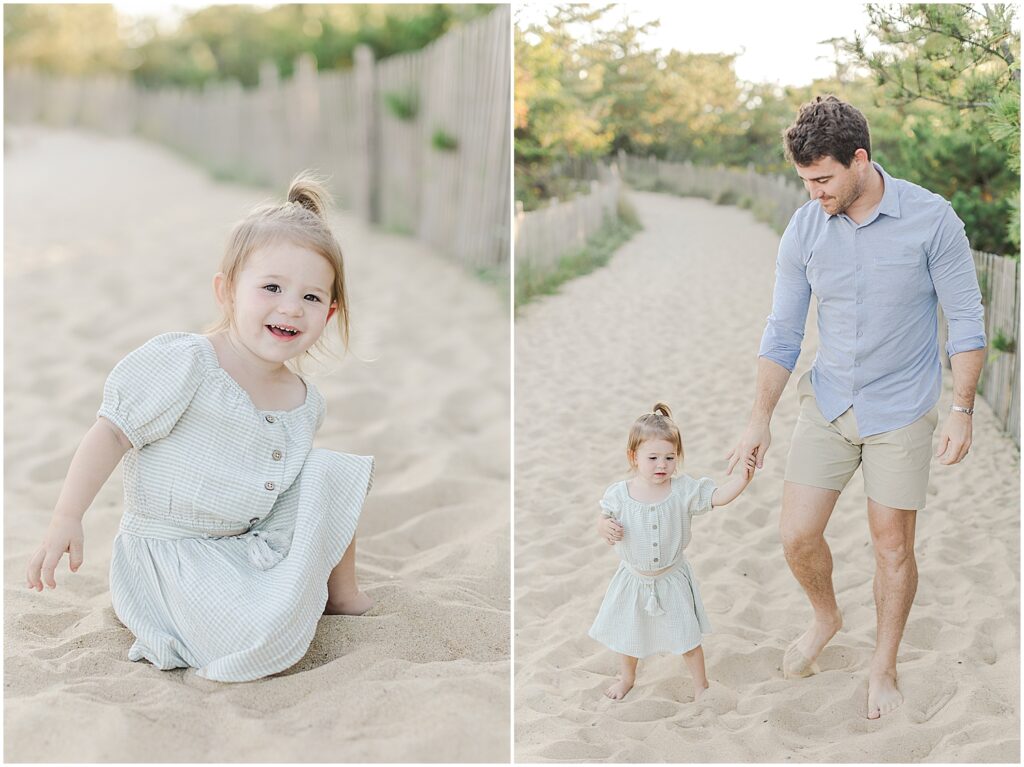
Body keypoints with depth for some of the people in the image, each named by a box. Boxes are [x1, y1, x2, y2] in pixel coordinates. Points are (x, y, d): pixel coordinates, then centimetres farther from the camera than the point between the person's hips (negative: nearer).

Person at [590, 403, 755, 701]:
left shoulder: (684, 490, -15)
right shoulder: (618, 494, -14)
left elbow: (719, 496, -19)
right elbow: (603, 523, -2)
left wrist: (743, 477, -35)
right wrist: (607, 527, -26)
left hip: (672, 579, -1)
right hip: (633, 581, 1)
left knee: (687, 637, 7)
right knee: (627, 633, 20)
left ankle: (700, 684, 31)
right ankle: (627, 678, 48)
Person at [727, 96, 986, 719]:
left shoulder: (931, 218, -14)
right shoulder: (804, 230, -5)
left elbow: (966, 319, -8)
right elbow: (783, 334, 2)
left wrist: (962, 411, -13)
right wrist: (761, 421, 2)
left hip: (901, 410, -3)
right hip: (828, 403, 3)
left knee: (893, 546, 6)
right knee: (797, 534, 1)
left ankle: (884, 667, 27)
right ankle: (826, 618, 33)